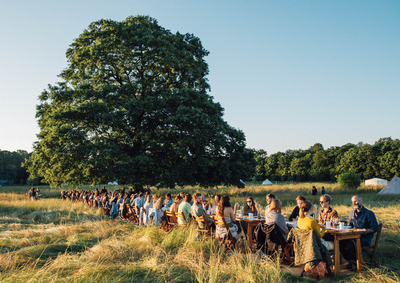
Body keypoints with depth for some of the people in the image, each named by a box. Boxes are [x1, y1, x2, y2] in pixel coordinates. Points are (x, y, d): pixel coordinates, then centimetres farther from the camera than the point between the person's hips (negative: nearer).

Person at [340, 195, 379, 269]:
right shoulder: (352, 212, 16)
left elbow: (376, 228, -8)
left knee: (350, 245, -32)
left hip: (364, 238, -6)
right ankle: (350, 260, -5)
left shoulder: (369, 213, -4)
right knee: (340, 243, -21)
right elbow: (349, 225, 25)